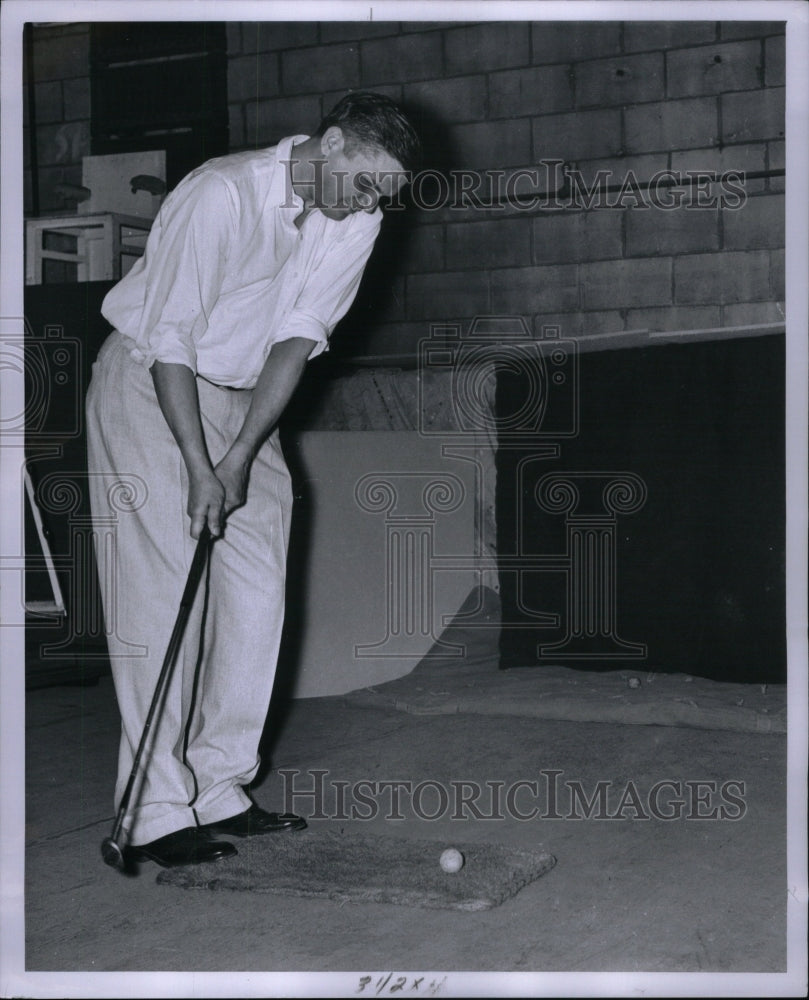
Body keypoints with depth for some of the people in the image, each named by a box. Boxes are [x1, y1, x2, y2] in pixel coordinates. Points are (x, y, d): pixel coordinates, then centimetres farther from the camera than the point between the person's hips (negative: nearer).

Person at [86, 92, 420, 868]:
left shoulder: (356, 221, -4)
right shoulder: (221, 194, -23)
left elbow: (299, 338, -8)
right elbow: (170, 340, -22)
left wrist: (241, 455, -16)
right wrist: (199, 466, -24)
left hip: (244, 400, 7)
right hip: (148, 385, -6)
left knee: (257, 593, 0)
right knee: (162, 594, -11)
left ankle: (218, 794, 9)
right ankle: (156, 814, -7)